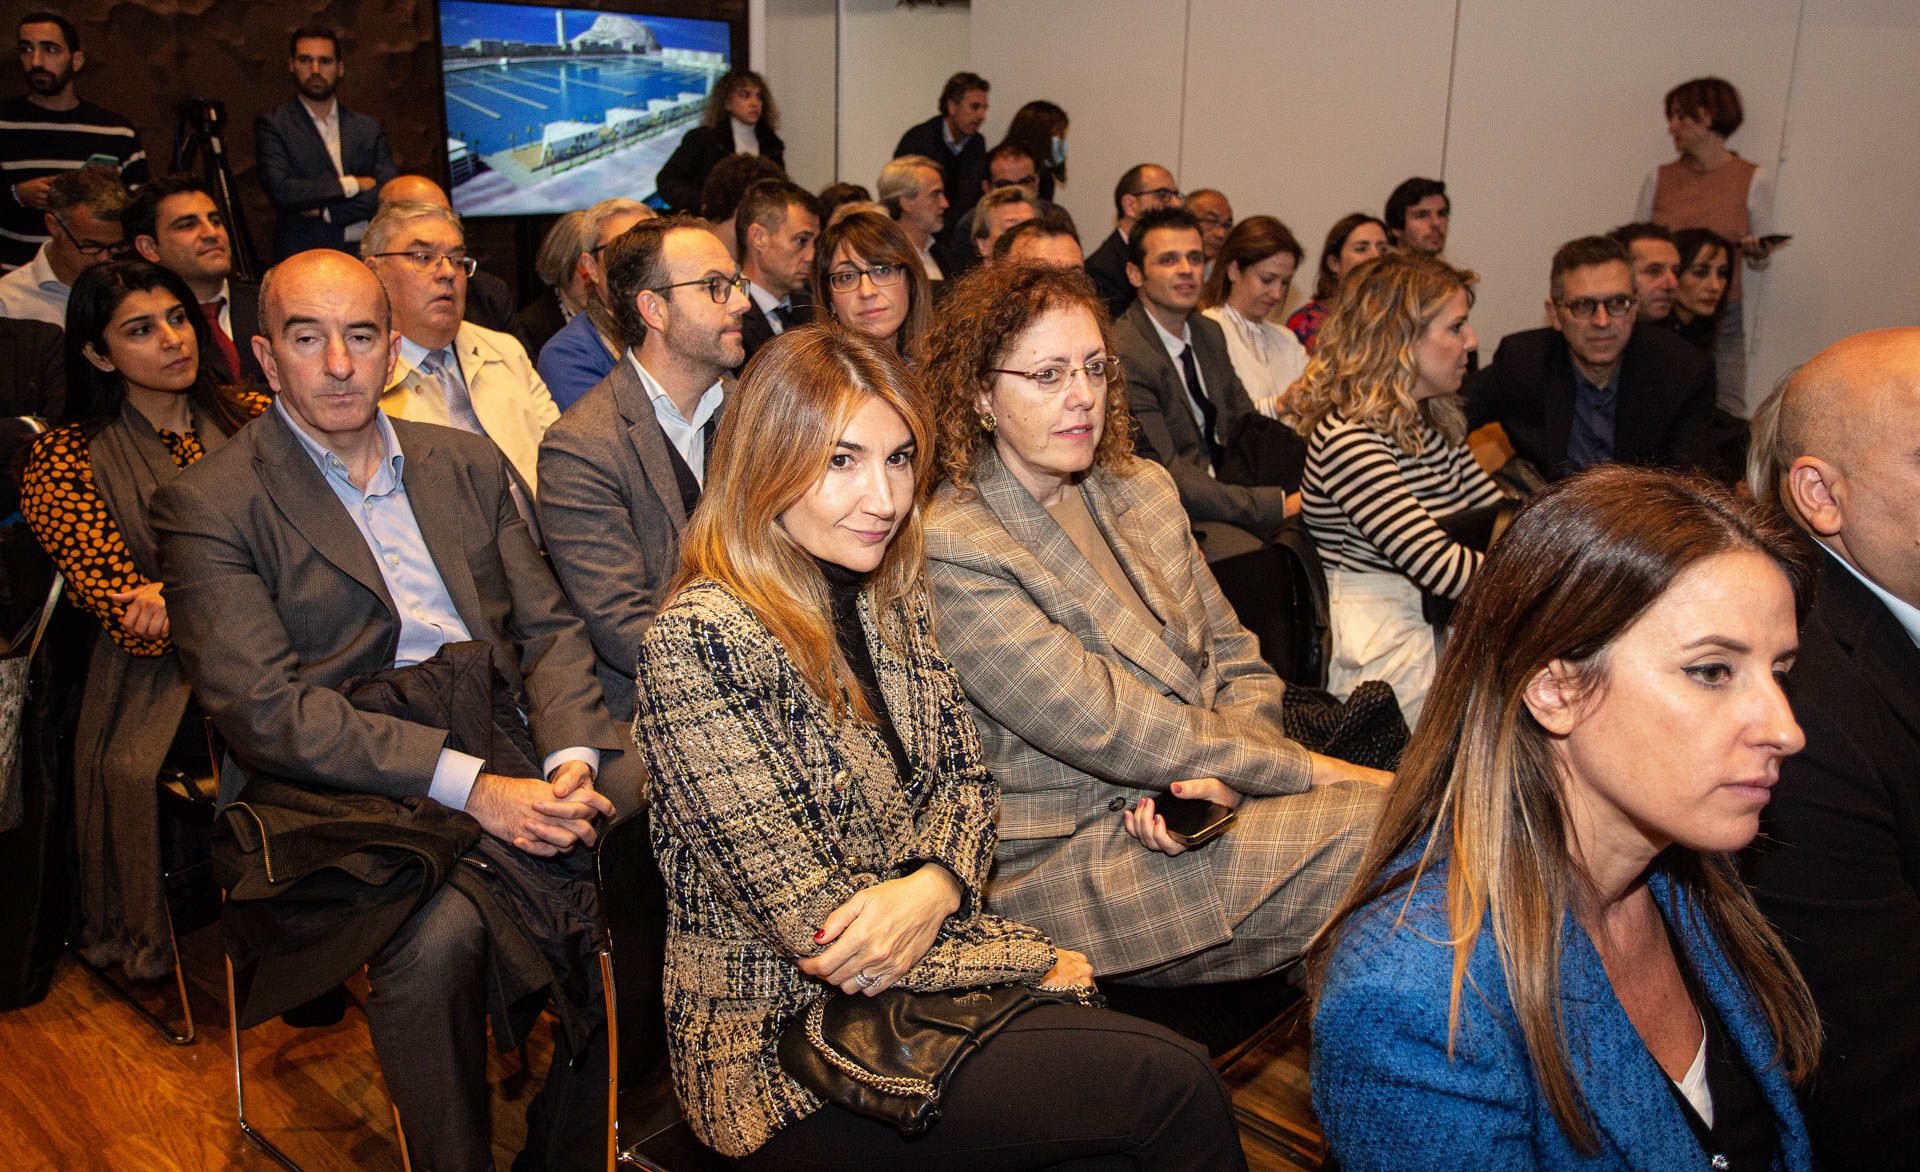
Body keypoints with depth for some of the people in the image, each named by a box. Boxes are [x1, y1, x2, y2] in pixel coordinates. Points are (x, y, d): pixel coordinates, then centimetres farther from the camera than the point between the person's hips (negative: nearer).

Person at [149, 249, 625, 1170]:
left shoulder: (469, 464, 15)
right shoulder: (209, 505, -1)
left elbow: (548, 628, 10)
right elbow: (264, 709, -12)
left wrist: (570, 758, -11)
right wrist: (471, 785, -21)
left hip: (506, 753, 5)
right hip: (339, 787, -4)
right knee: (438, 930, -33)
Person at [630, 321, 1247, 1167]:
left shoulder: (889, 597, 4)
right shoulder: (698, 643, -20)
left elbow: (963, 777, 9)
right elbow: (816, 933, -20)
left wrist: (933, 886, -14)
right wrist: (1034, 960, -11)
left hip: (917, 984, 6)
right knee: (1175, 1086, -16)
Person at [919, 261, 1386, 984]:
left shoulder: (1142, 488, 12)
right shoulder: (953, 552, -13)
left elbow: (1239, 664, 11)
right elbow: (1105, 726, -18)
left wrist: (1218, 775, -11)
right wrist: (1310, 769, -14)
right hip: (1063, 864, -7)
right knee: (1376, 830, -22)